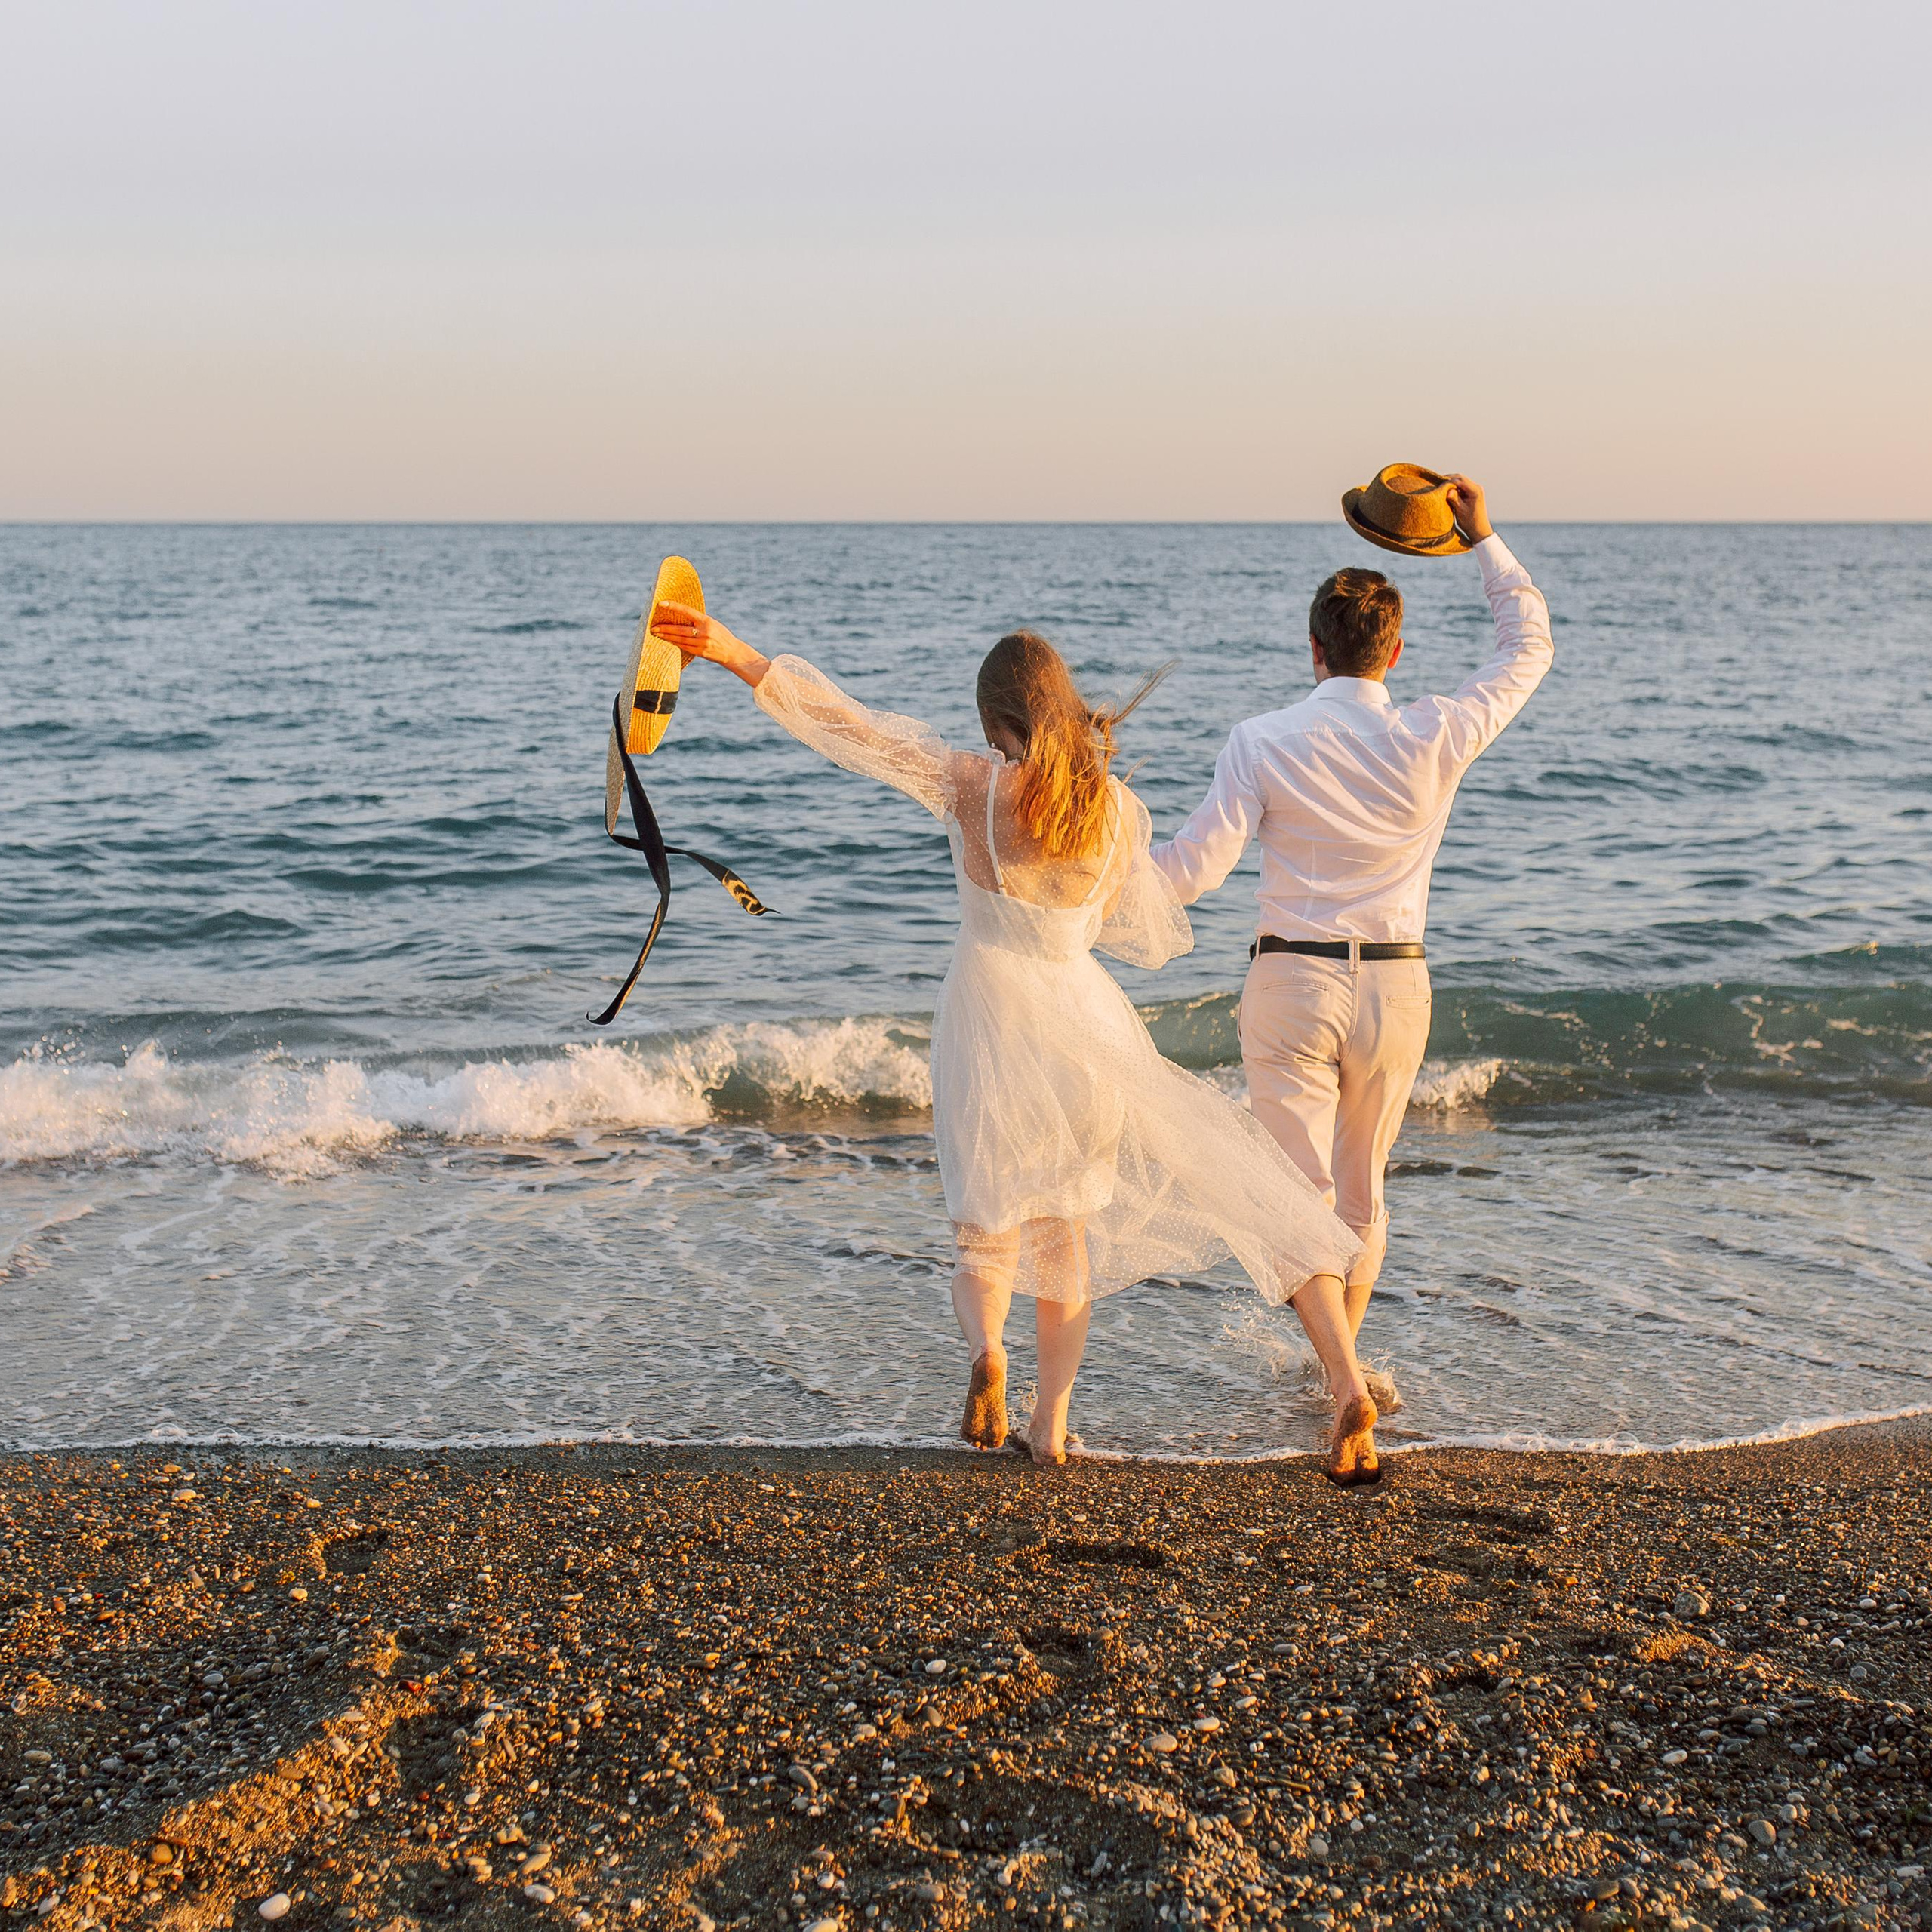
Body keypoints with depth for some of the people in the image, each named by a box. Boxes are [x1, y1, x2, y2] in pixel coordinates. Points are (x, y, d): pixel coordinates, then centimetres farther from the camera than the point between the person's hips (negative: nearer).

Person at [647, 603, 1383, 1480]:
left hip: (992, 1007, -3)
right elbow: (1150, 937, 9)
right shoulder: (1119, 806, 0)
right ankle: (1052, 1419, 12)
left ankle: (987, 1345, -20)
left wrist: (736, 654, -15)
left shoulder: (970, 781, -9)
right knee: (1064, 1225, 17)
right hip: (1083, 1010, 3)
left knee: (985, 1228, 11)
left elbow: (850, 723, -14)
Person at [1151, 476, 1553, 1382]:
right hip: (1396, 984, 3)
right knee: (1363, 1185, 20)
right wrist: (1484, 539, 17)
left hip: (1291, 980, -3)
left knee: (1305, 1189, 0)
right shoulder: (1434, 738, -5)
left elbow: (1195, 867, -12)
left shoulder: (1262, 741, -11)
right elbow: (1529, 645, 10)